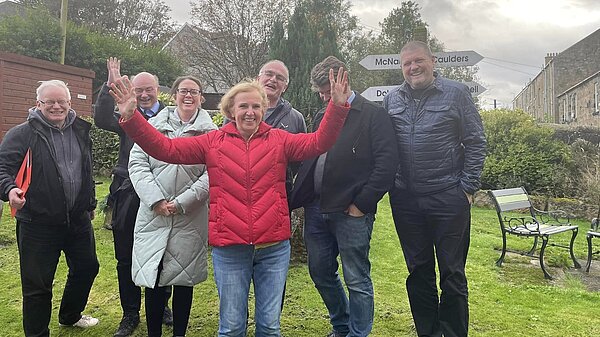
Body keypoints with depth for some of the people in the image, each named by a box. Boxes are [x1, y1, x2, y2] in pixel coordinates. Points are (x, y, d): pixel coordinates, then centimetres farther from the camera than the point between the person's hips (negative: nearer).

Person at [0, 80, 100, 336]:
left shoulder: (80, 131, 9)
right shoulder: (22, 134, -9)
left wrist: (90, 204, 23)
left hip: (78, 219, 6)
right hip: (38, 223, -6)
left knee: (87, 267, 20)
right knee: (38, 284, 4)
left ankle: (70, 316, 44)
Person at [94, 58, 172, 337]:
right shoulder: (126, 116, 7)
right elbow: (102, 121, -12)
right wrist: (110, 86, -18)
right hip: (128, 195, 2)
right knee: (126, 258, 10)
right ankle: (130, 314, 26)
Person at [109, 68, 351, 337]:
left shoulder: (279, 140, 2)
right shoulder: (214, 142, 2)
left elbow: (318, 142, -9)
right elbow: (165, 148, -2)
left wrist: (337, 107, -23)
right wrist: (130, 117, -13)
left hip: (274, 246, 1)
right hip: (229, 248, 0)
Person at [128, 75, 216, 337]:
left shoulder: (210, 132, 2)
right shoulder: (154, 125, 6)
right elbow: (137, 163, 1)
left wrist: (181, 203, -11)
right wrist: (156, 200, -10)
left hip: (191, 219, -1)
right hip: (153, 215, 1)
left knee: (184, 280, 9)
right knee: (153, 279, 6)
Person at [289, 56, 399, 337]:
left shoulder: (373, 115, -3)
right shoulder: (321, 117, 17)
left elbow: (387, 163, -11)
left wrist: (362, 204, -13)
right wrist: (302, 200, 7)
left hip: (351, 211, -7)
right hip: (316, 209, 7)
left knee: (356, 280, 3)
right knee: (320, 273, 16)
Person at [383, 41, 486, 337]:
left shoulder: (456, 93, 1)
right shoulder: (391, 99, 10)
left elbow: (475, 143, 0)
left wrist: (468, 187, -5)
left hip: (448, 199, -3)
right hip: (405, 201, 3)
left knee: (452, 273, 6)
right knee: (418, 273, 13)